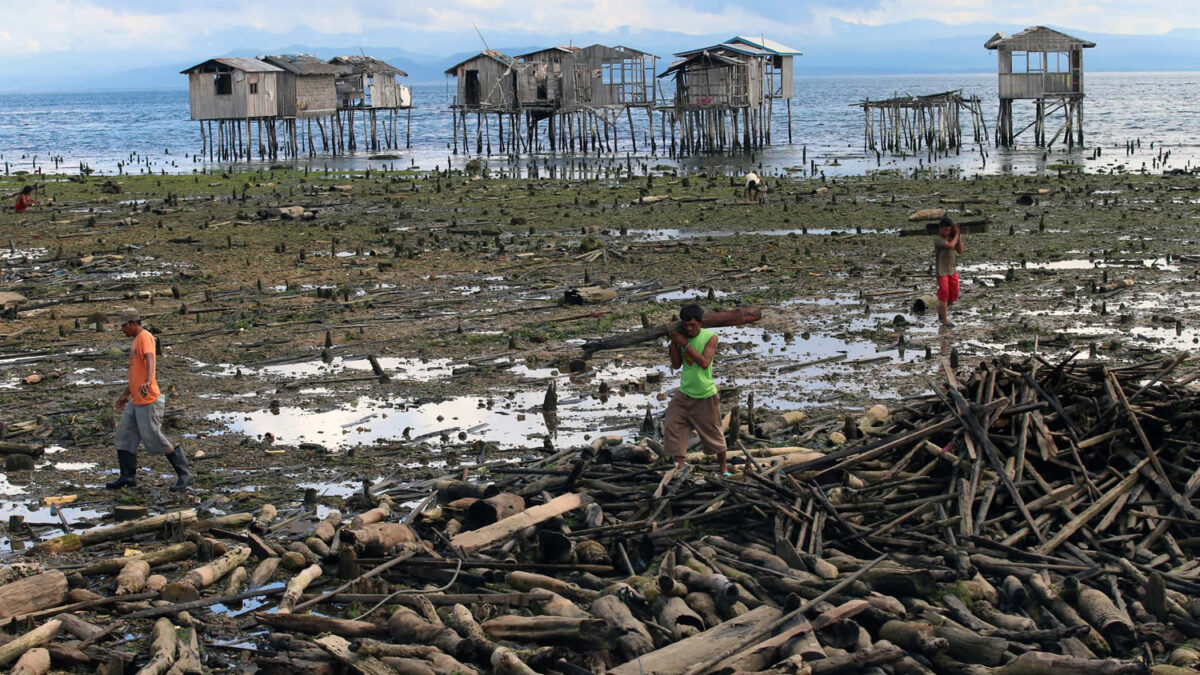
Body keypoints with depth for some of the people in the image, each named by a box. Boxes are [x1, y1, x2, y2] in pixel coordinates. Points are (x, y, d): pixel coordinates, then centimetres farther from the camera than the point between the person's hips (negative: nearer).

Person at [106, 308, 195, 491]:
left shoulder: (145, 337, -13)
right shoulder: (136, 340, 18)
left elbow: (150, 359, -33)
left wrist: (147, 381, -50)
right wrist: (126, 394, 33)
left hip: (148, 400, -10)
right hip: (135, 401, 10)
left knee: (154, 439, -8)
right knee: (124, 436, 10)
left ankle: (185, 475, -1)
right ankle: (127, 477, 18)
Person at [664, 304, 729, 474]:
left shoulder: (710, 337, -10)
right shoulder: (681, 336, 0)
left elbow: (705, 362, -22)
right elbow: (676, 365, -1)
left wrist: (685, 344, -23)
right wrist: (674, 344, -13)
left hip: (705, 396, -3)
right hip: (684, 394, 3)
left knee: (713, 433, 8)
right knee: (674, 428, -10)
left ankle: (723, 466, 26)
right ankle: (680, 465, -8)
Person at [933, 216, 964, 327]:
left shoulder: (951, 237, 3)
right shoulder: (937, 239, -16)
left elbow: (960, 251, 0)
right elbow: (950, 246, -27)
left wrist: (958, 236, -9)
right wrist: (957, 234, -13)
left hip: (953, 271, 6)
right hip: (941, 272, -6)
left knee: (954, 295, 10)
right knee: (944, 295, -1)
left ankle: (941, 309, 35)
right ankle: (944, 320, 9)